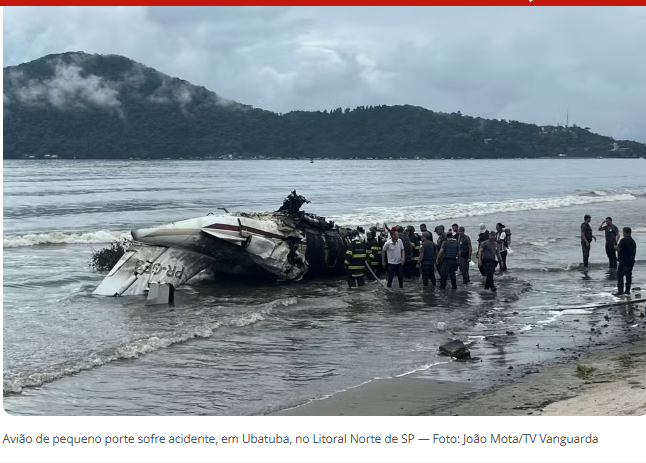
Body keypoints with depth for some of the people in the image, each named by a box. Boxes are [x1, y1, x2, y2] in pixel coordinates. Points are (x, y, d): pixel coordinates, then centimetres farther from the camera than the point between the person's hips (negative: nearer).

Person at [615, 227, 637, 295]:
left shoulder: (623, 240, -15)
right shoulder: (633, 241, 12)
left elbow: (618, 249, -20)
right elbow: (634, 251, 19)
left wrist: (615, 246, 1)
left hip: (623, 261, -8)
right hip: (631, 261, 8)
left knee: (620, 275, -5)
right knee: (628, 276, 11)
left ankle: (620, 290, -11)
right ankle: (627, 290, 13)